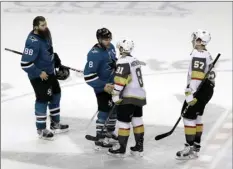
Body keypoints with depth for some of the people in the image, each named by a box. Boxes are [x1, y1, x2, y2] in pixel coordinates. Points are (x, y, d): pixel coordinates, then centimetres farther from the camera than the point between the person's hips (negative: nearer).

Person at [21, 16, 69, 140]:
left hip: (50, 72, 9)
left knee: (56, 95, 19)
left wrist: (58, 63, 15)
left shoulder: (46, 34, -1)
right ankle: (41, 130, 15)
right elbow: (25, 64, -29)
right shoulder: (33, 42, -29)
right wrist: (39, 73, -22)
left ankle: (55, 123, 35)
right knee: (43, 100, -1)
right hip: (38, 76, -9)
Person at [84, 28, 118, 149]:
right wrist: (103, 86, -27)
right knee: (104, 111, -7)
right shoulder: (94, 54, -28)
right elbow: (88, 76, -28)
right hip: (102, 88, -9)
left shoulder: (110, 47, -2)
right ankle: (100, 139, 4)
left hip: (113, 85, 9)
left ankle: (109, 132, 39)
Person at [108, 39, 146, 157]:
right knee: (137, 120, 14)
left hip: (128, 98, -9)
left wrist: (116, 96, -17)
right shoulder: (135, 60, 15)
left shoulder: (123, 61, -14)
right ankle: (139, 147, 17)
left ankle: (121, 149, 1)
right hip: (140, 95, 9)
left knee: (123, 122, -3)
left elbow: (120, 81, -21)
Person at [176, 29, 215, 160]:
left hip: (200, 90, -11)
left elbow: (196, 77, -24)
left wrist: (191, 95, -26)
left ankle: (190, 149, -9)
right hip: (206, 90, 11)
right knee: (197, 117, 18)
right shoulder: (206, 54, 16)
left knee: (189, 116, -8)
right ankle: (196, 145, 25)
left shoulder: (198, 55, -17)